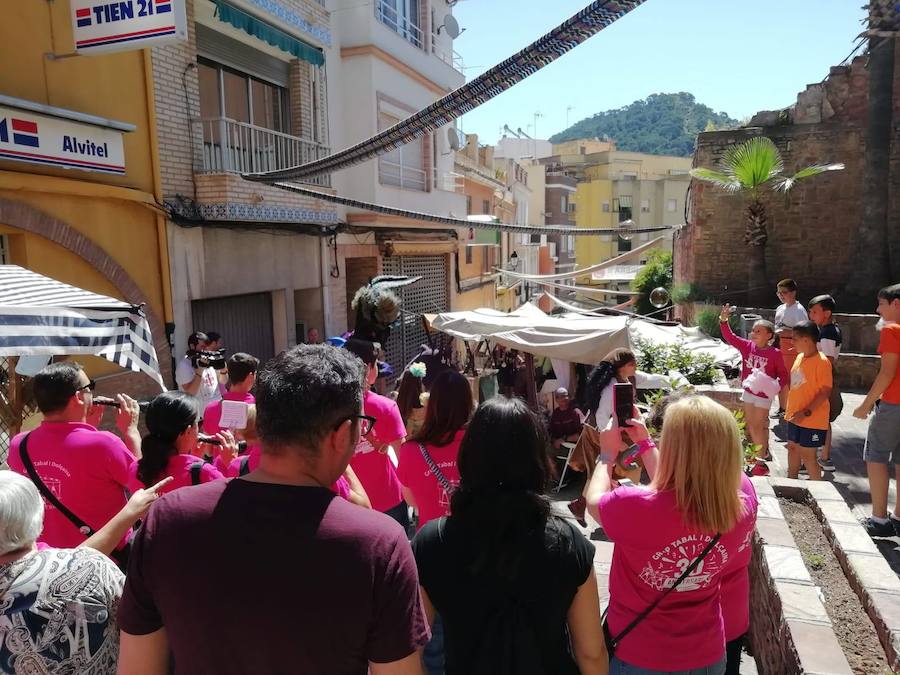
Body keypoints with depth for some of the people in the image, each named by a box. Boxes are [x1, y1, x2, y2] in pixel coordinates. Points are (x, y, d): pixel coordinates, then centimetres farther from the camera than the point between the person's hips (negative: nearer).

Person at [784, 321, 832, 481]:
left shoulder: (821, 361, -18)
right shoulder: (800, 357, 7)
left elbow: (826, 392, -20)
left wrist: (806, 412, -24)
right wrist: (790, 409, 15)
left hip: (812, 420, -8)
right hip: (795, 417, 8)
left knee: (807, 456, -2)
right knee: (793, 448, 19)